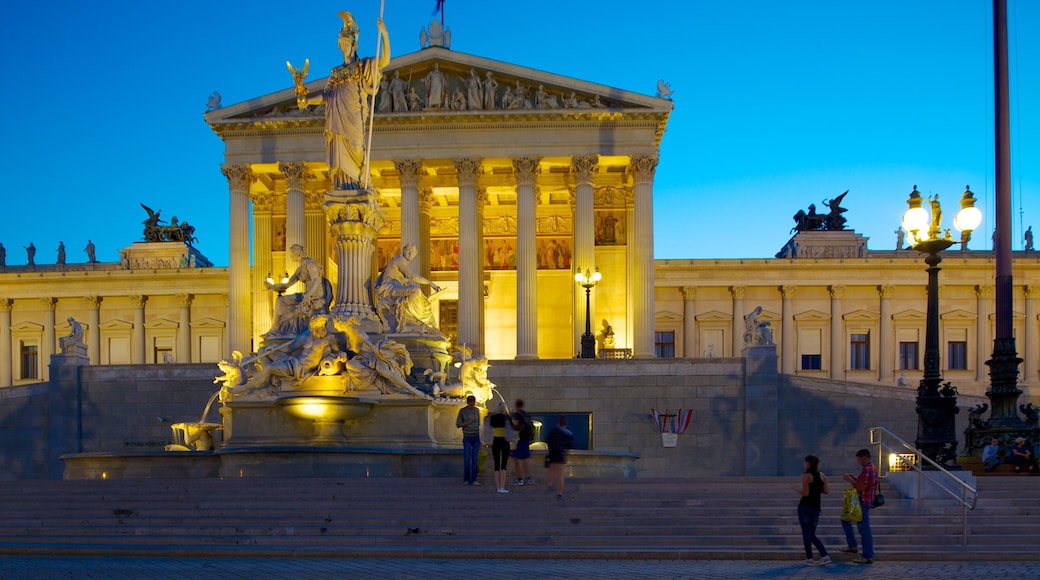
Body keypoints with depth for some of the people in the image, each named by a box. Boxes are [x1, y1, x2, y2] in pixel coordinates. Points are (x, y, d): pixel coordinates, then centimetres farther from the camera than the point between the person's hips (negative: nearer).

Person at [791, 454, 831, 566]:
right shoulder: (822, 476, 6)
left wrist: (796, 488, 1)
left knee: (806, 533, 2)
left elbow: (805, 493, -15)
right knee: (812, 535, 13)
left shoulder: (806, 476, -11)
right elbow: (826, 491, 7)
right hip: (816, 508, 6)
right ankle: (825, 556, 1)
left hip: (805, 507, -6)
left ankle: (809, 559, 2)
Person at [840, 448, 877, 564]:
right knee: (845, 519, 21)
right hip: (864, 501, 11)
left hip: (863, 503, -11)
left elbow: (861, 488, -23)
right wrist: (854, 479, 11)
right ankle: (852, 545, 24)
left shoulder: (867, 470, -19)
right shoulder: (872, 468, 14)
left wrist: (851, 480, -11)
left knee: (864, 529, -6)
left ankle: (868, 556, -3)